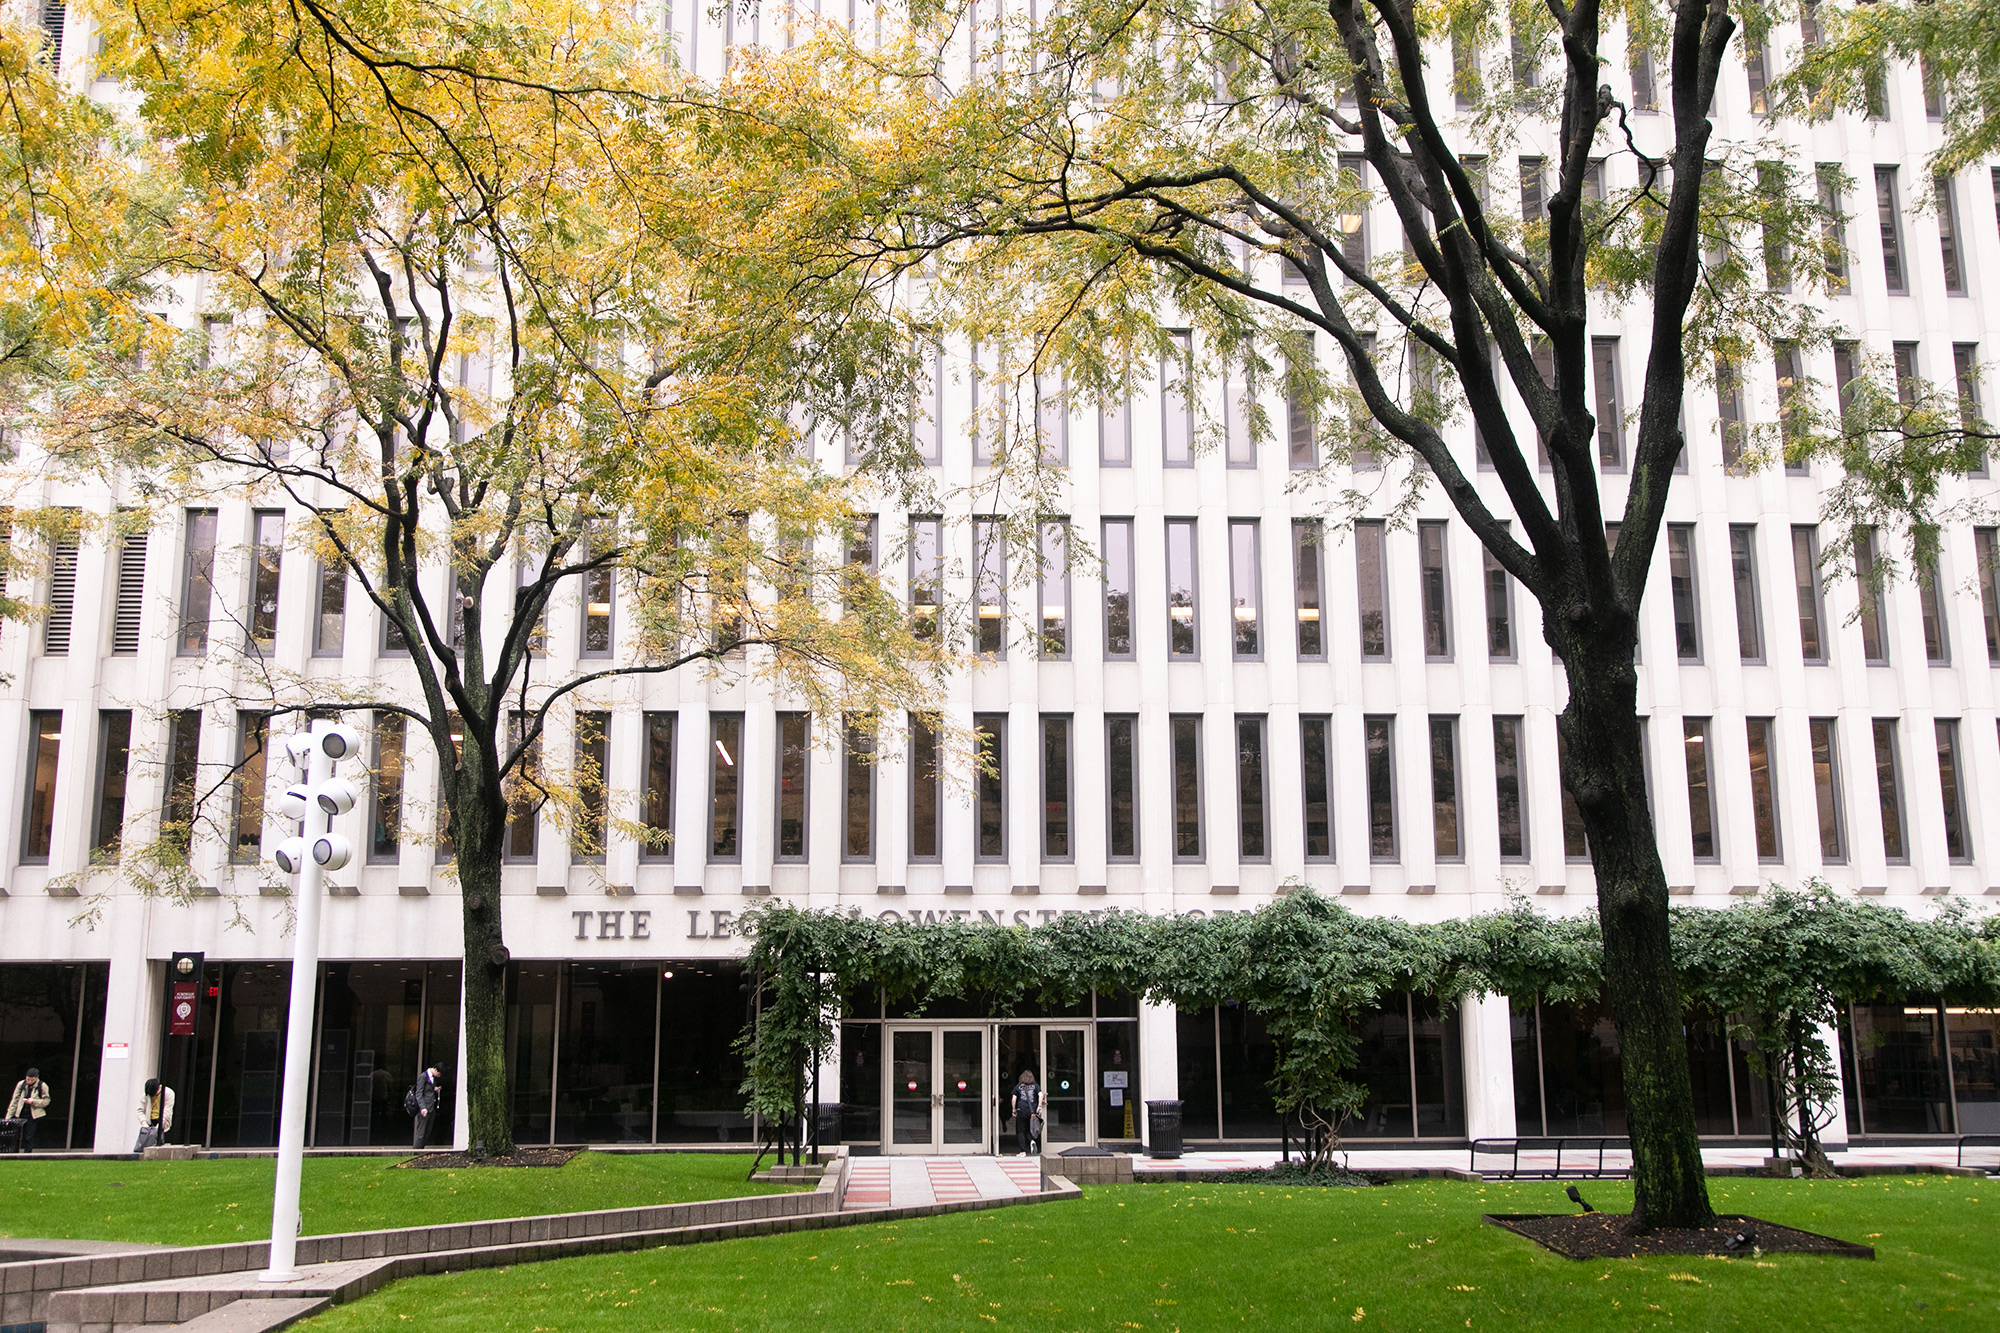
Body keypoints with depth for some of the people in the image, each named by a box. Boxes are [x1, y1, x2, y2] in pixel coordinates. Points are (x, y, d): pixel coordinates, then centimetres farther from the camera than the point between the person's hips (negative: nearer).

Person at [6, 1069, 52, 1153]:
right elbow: (14, 1101, 5)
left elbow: (46, 1101, -1)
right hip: (20, 1114, 3)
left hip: (33, 1115, -3)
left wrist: (34, 1101, -18)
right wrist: (8, 1117, 2)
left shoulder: (42, 1086, -5)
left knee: (29, 1138, -2)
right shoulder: (21, 1085, 2)